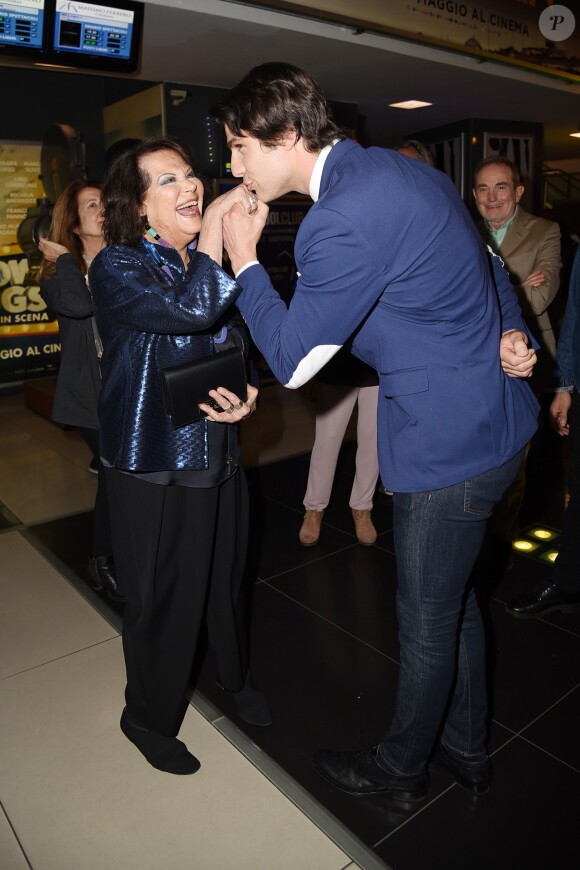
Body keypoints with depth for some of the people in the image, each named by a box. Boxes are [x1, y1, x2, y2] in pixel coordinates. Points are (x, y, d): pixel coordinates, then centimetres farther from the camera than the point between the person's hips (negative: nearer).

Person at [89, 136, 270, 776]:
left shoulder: (212, 263, 9)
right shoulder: (117, 267, -12)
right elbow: (192, 310, -31)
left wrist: (247, 398, -4)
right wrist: (218, 230, -24)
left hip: (219, 455, 6)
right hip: (153, 468, -6)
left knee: (227, 579, 21)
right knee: (163, 600, 8)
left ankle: (235, 677, 49)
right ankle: (149, 718, 35)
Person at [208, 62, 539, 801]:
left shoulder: (343, 219, -24)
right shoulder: (402, 170, 9)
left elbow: (292, 362, -17)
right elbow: (486, 263, 17)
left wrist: (243, 259, -5)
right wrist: (510, 333, 3)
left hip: (448, 442, -10)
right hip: (492, 417, 10)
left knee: (426, 620, 12)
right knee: (452, 601, 24)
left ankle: (401, 767, 39)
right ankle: (466, 750, 46)